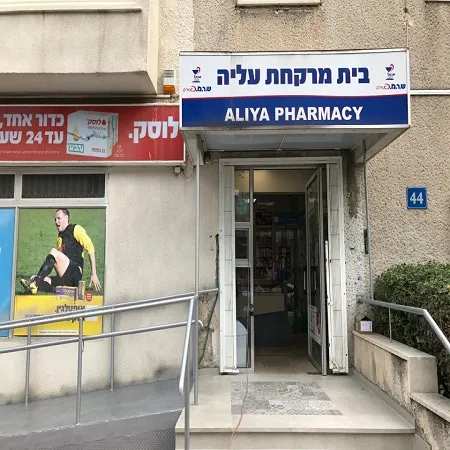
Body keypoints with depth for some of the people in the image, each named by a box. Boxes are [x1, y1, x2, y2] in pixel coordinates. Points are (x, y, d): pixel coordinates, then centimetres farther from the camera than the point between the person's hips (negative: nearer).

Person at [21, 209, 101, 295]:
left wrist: (93, 274, -12)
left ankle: (35, 282, -34)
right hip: (65, 279, 7)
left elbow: (90, 248, -5)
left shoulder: (76, 229, 4)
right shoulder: (60, 236, 25)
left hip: (76, 273, -7)